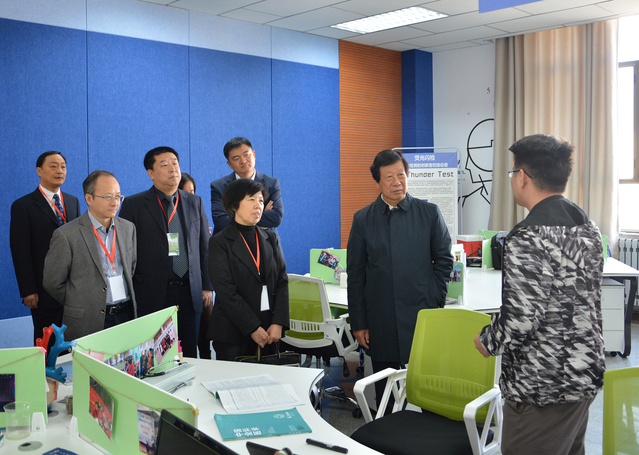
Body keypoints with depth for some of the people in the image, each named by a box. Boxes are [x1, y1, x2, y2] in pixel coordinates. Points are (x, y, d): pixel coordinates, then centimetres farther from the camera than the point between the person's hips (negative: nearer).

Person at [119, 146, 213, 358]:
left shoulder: (195, 202, 12)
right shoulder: (134, 204, 1)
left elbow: (204, 247, 14)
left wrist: (207, 286, 9)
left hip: (189, 293, 3)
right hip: (151, 295, -3)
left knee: (189, 354, 7)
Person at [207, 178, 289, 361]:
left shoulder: (271, 239, 12)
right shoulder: (219, 243, -3)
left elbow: (282, 282, 5)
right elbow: (226, 291, -11)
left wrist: (278, 323, -8)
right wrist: (253, 328, -15)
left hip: (269, 331, 4)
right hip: (232, 334, -4)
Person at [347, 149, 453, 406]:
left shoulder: (429, 213, 3)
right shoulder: (363, 219, 4)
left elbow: (444, 260, 8)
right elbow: (355, 275, 5)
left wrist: (435, 302, -2)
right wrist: (358, 323, 2)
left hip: (422, 317, -1)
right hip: (381, 321, 1)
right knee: (384, 390, 9)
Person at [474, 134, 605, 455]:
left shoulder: (526, 239, -23)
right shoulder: (588, 229, 5)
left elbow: (520, 320, -25)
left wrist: (486, 342, -5)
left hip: (542, 390, -9)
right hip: (587, 377, 9)